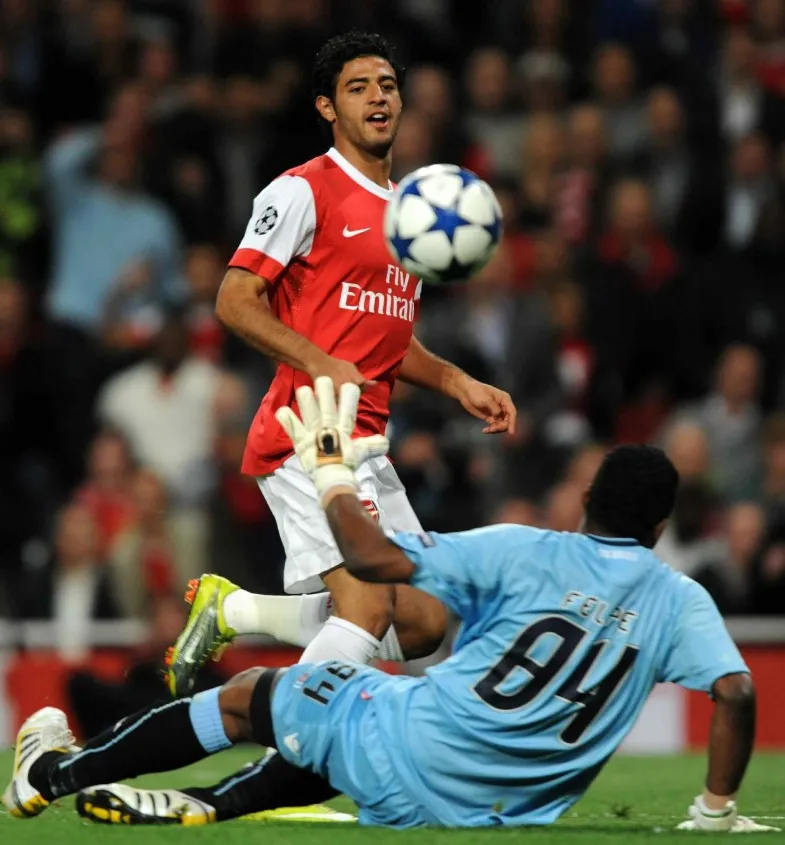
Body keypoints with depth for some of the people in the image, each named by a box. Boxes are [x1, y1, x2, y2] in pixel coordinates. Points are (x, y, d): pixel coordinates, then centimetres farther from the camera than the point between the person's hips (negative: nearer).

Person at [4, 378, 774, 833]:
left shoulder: (525, 553, -8)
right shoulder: (680, 601, -1)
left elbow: (373, 558, -11)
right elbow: (736, 692, -13)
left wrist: (330, 468, 5)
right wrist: (715, 813, 0)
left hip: (408, 754, -4)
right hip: (500, 816, 4)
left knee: (251, 694, 21)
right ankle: (202, 809, 34)